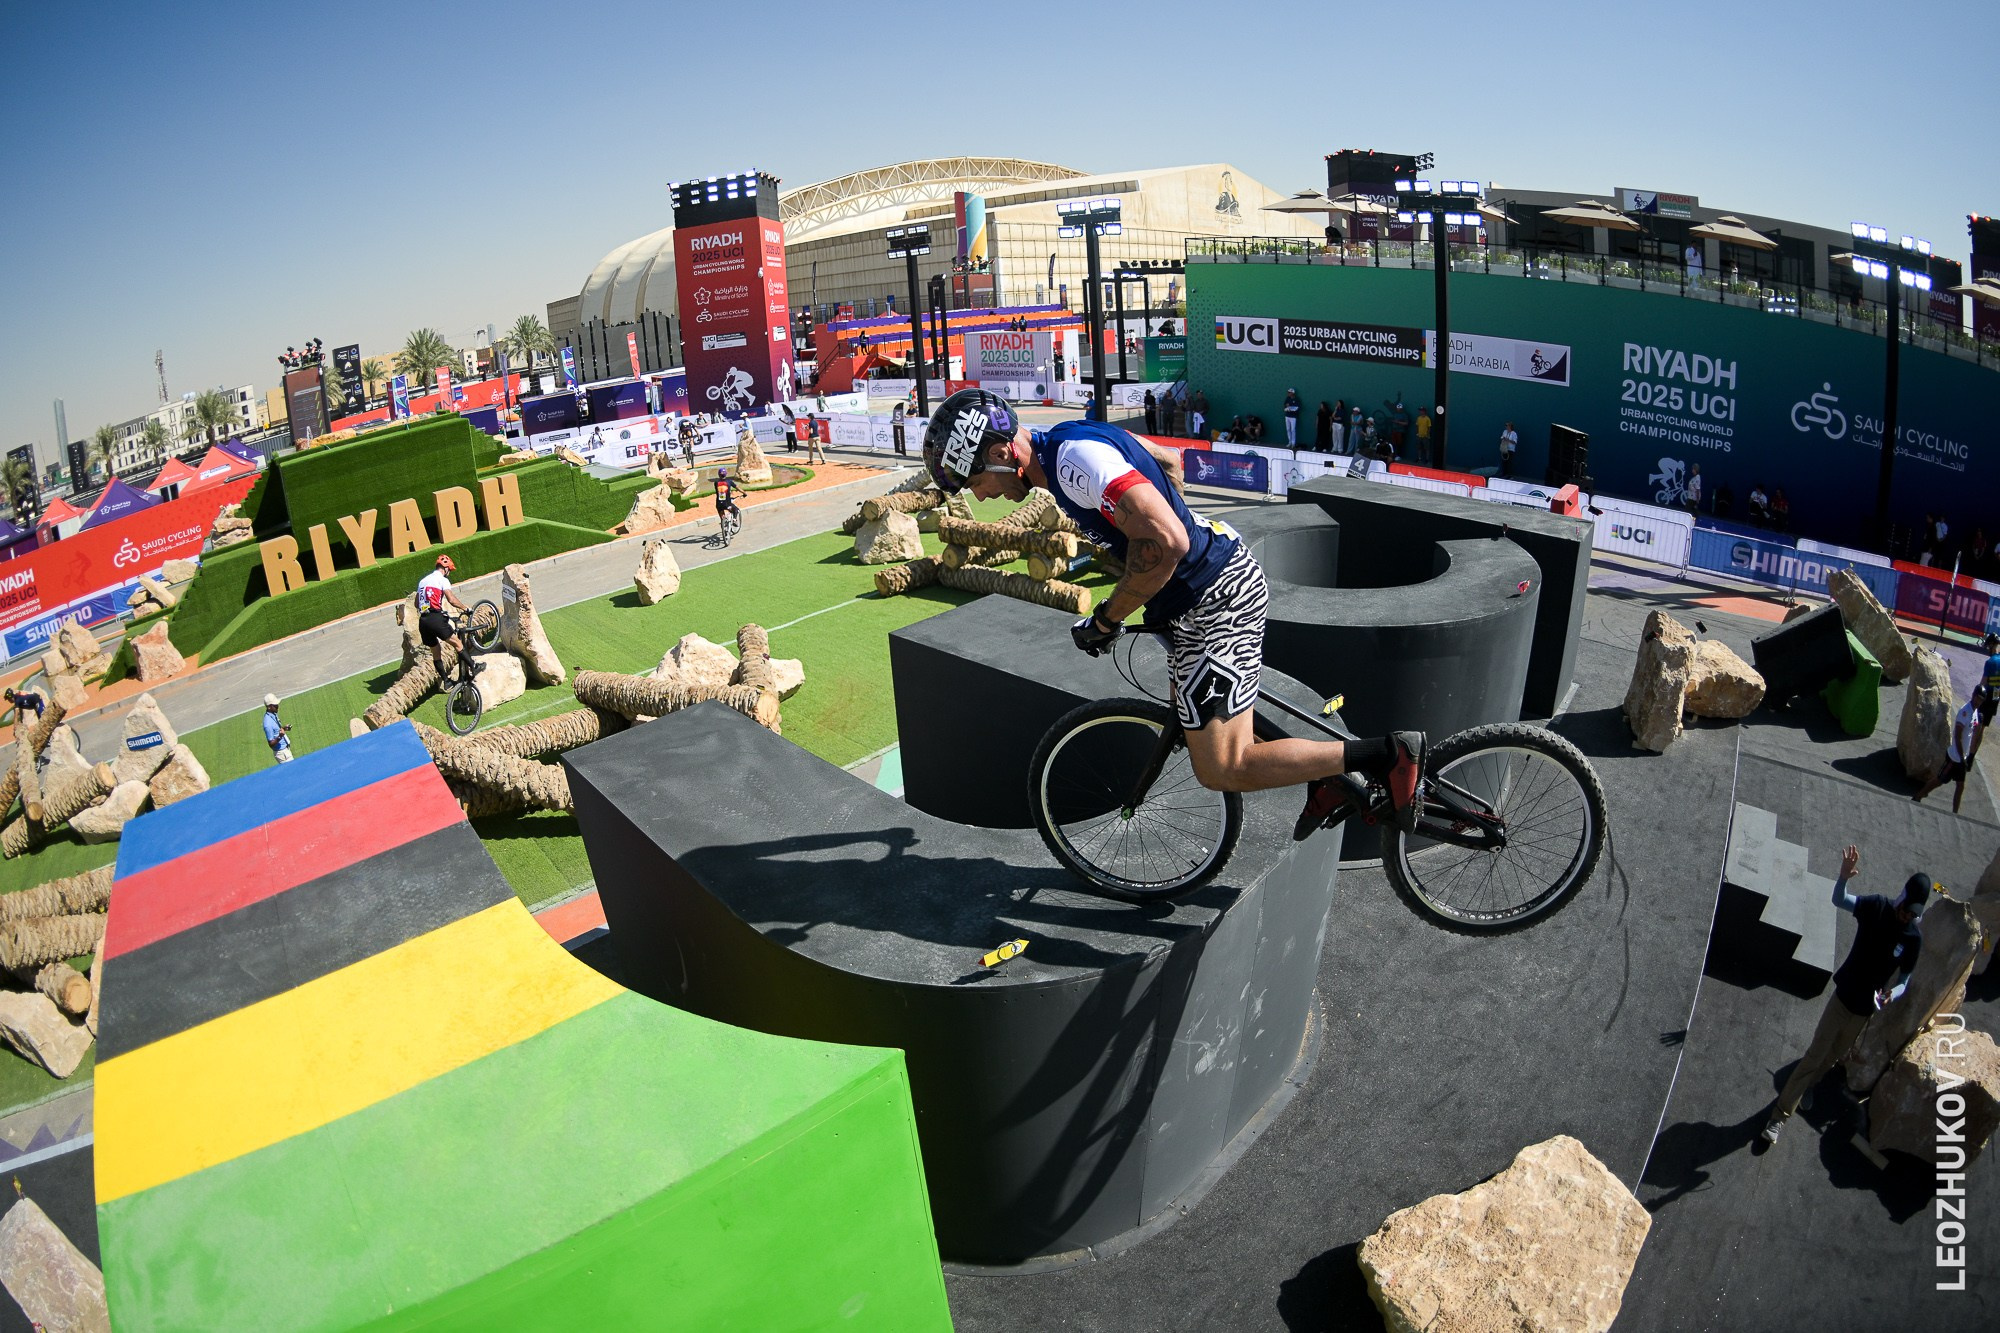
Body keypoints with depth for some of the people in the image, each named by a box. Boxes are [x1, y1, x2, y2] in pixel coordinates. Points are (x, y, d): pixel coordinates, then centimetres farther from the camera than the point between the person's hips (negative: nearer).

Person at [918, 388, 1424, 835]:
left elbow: (1166, 543, -34)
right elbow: (1168, 460, 23)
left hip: (1217, 599, -10)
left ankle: (1388, 754, -2)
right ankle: (1323, 779, 31)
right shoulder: (1065, 442, 8)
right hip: (1206, 587, 10)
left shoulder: (1075, 459, -24)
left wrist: (1106, 619, -20)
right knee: (1194, 725, 23)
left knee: (1221, 770, -7)